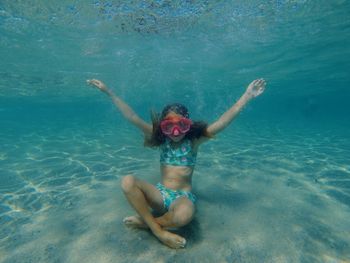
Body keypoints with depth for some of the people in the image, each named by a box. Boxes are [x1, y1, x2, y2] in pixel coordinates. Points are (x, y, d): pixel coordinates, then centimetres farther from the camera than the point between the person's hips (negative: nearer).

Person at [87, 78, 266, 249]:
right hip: (160, 193, 3)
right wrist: (108, 92, -8)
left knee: (184, 214, -38)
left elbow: (223, 122, -13)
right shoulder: (161, 138, -2)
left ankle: (143, 222, -9)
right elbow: (132, 117, -6)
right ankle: (159, 231, -16)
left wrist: (247, 96, -18)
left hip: (183, 196, -2)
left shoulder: (194, 139, -6)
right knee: (128, 182, -24)